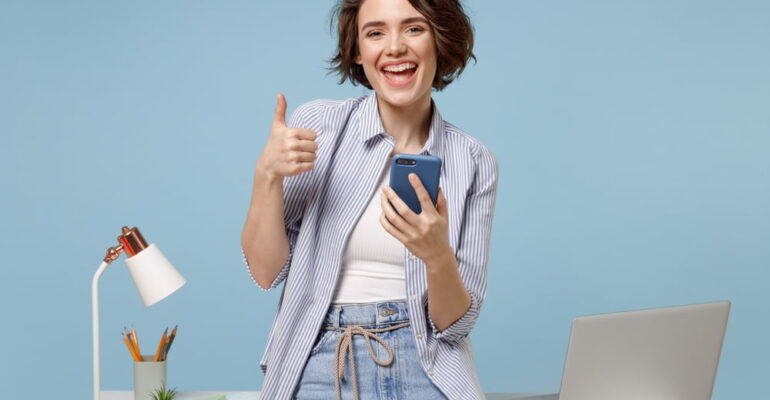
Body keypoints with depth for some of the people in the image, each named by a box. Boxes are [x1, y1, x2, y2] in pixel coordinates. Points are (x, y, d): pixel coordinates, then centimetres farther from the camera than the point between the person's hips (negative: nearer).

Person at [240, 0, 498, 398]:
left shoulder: (474, 162, -3)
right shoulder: (316, 125, -4)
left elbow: (456, 321, -4)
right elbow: (266, 272, -3)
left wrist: (438, 256, -23)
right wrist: (267, 176, -17)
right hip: (320, 367, 0)